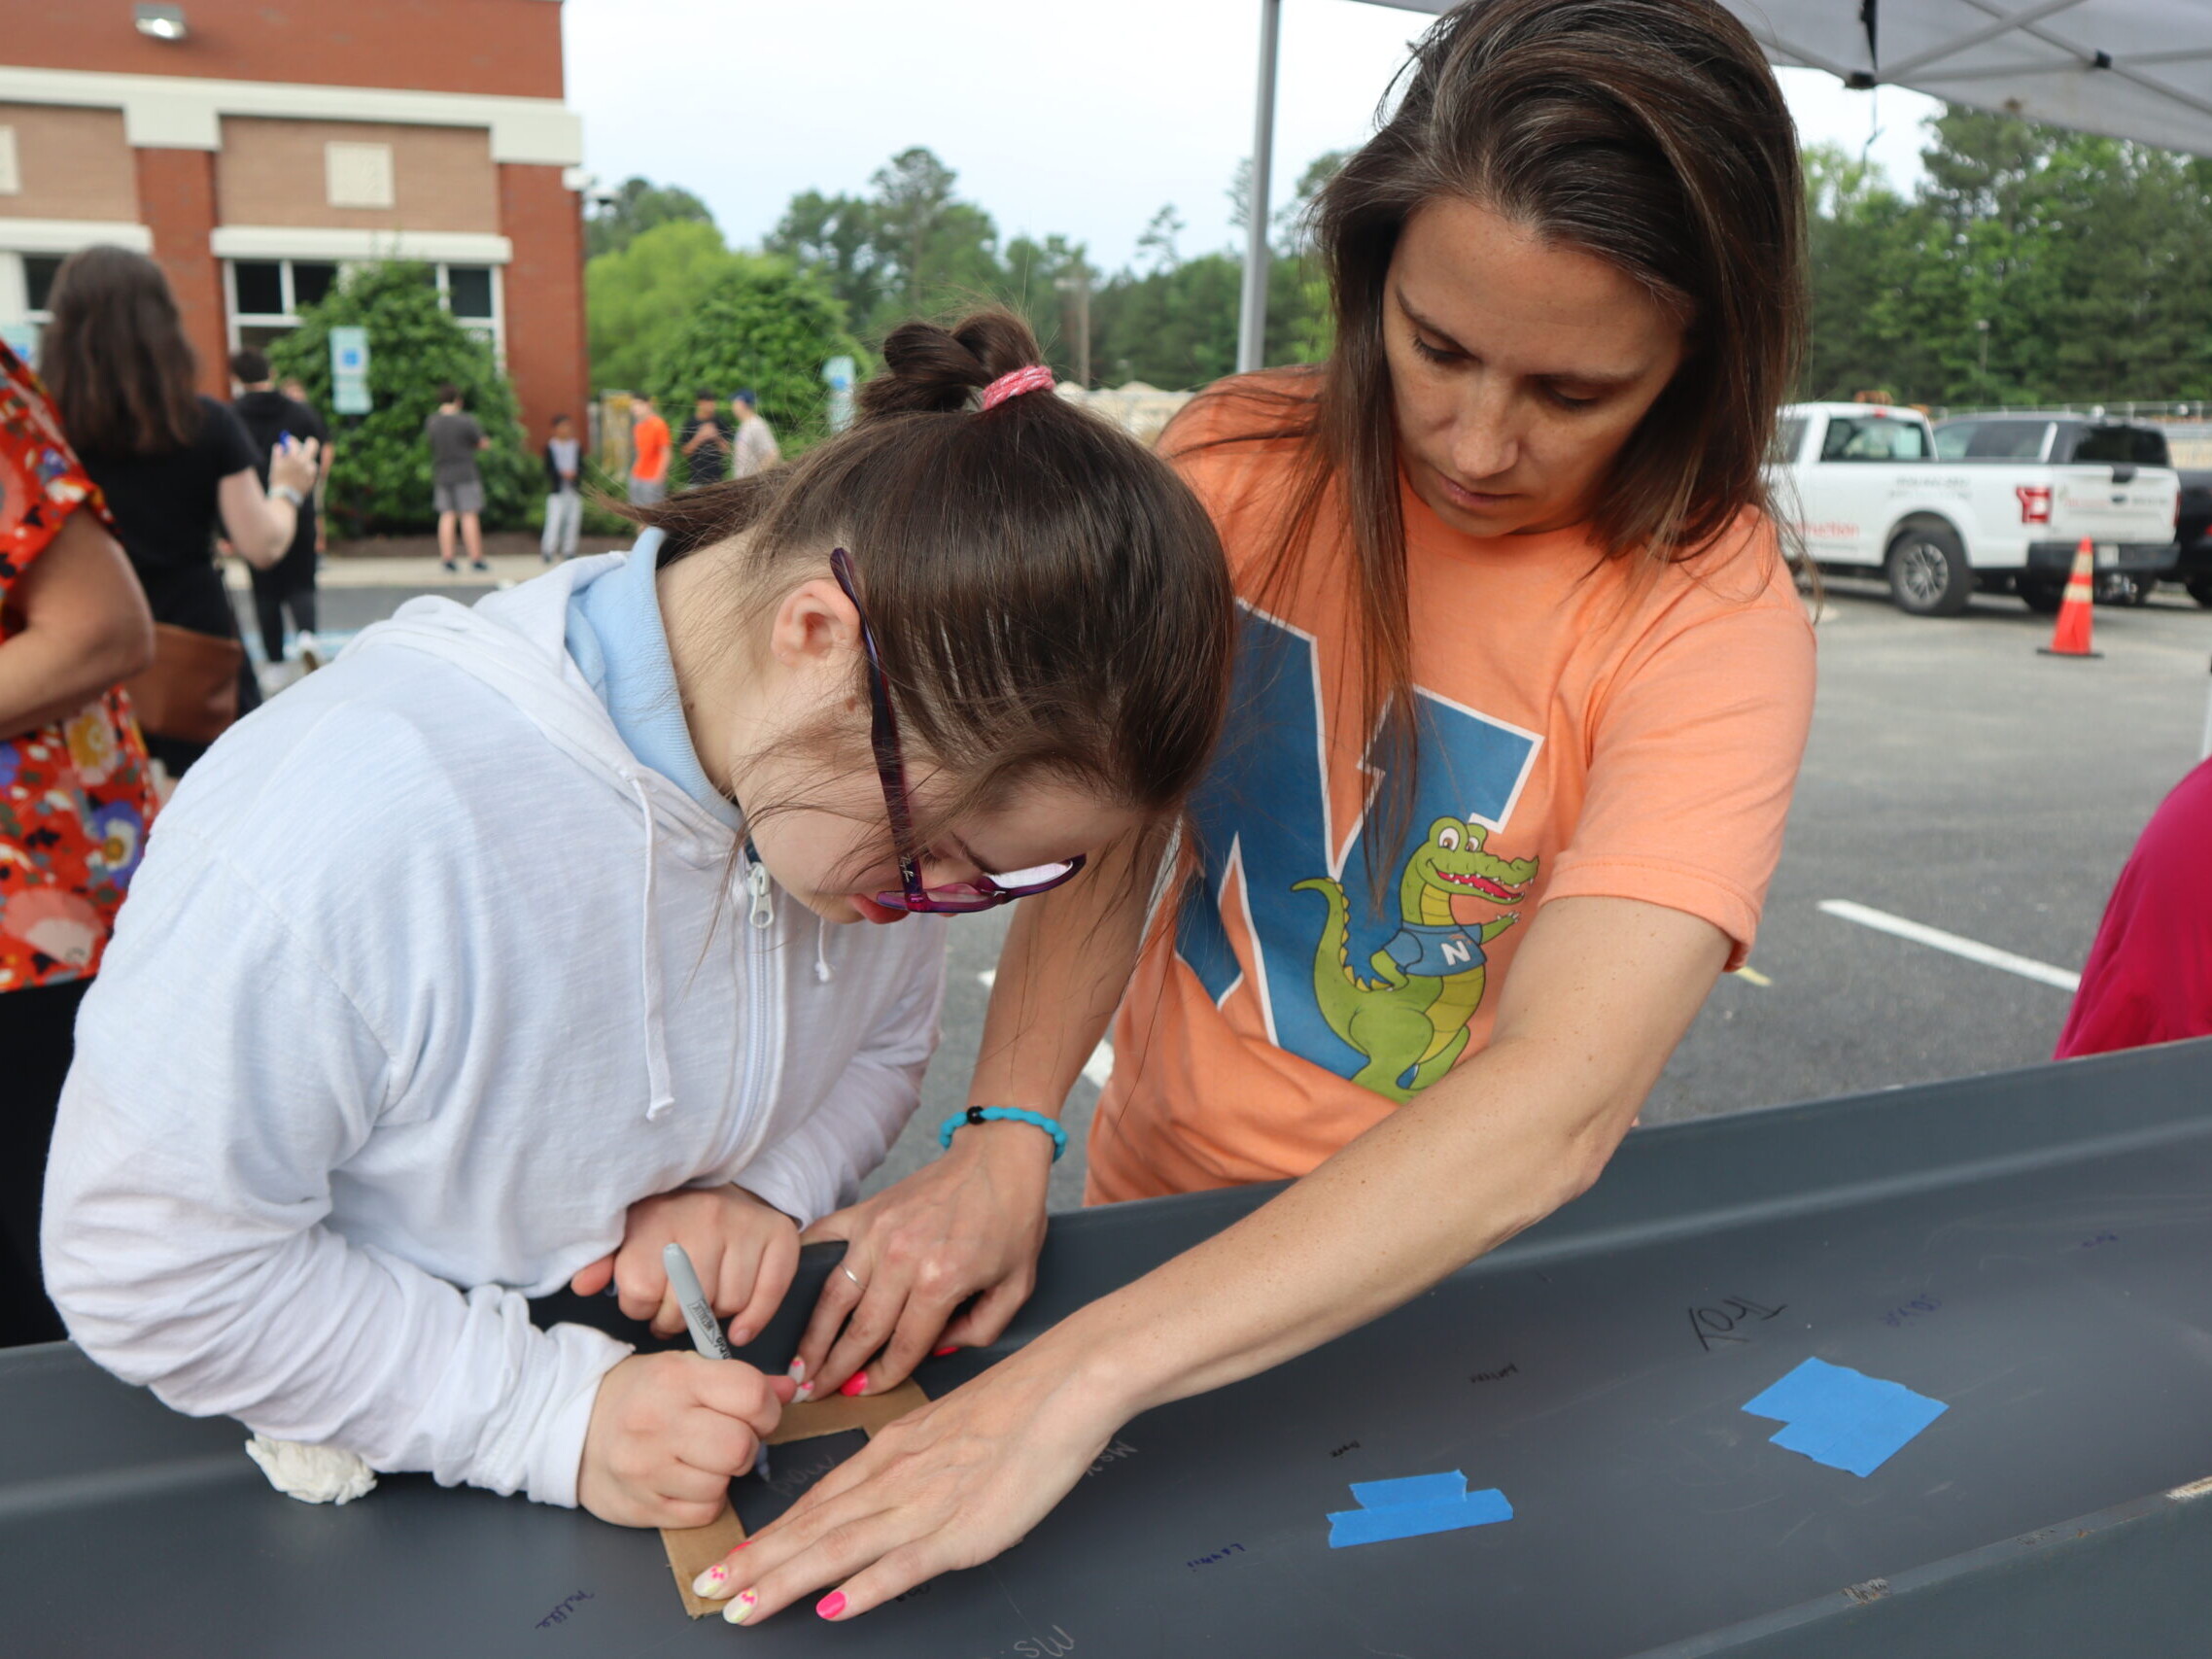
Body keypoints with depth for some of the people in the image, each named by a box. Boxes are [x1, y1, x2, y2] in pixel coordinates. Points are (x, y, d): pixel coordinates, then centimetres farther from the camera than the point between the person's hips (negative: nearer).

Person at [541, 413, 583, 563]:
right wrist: (562, 474, -18)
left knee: (573, 520, 3)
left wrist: (575, 474, -14)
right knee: (554, 519, -10)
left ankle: (568, 550, 12)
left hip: (575, 489, 3)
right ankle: (548, 550, -8)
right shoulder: (550, 446, 2)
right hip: (557, 489, -3)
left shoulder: (577, 447, 10)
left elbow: (581, 466, 7)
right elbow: (549, 468, -3)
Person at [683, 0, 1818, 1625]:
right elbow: (1104, 832, -9)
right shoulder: (1242, 464, -10)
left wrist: (1078, 1378, -40)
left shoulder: (1714, 618, -22)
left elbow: (1559, 1100, -33)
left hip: (1439, 1282, -3)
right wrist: (1007, 1133, -27)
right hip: (1161, 1201, 3)